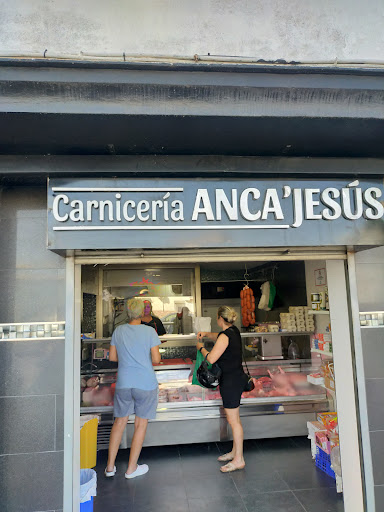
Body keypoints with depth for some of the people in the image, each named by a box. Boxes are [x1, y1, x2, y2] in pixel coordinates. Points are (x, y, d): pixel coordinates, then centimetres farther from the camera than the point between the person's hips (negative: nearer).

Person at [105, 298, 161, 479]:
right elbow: (156, 359, -12)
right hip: (146, 384, -3)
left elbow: (112, 357, 5)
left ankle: (110, 466, 26)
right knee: (141, 425, 11)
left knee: (119, 422, 18)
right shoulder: (149, 332, -12)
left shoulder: (119, 331, -2)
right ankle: (131, 468, 22)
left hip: (123, 384, 4)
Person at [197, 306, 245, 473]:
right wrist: (206, 334, 11)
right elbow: (218, 336, 27)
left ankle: (239, 460, 11)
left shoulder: (225, 336, -22)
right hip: (237, 378, 10)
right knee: (234, 418, 19)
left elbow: (211, 359, -20)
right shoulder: (234, 330, 6)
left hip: (231, 382, -10)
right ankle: (235, 452, 32)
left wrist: (201, 348, -4)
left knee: (233, 420, 1)